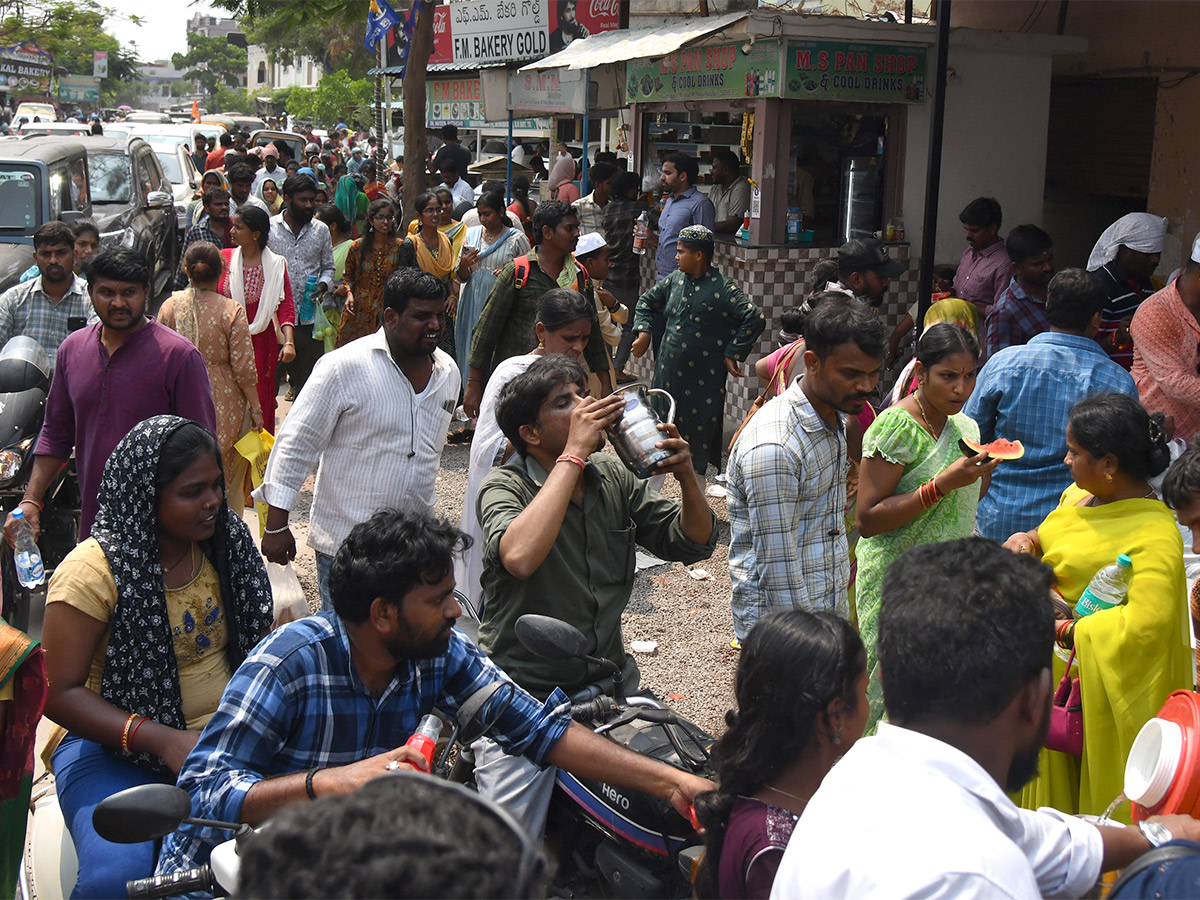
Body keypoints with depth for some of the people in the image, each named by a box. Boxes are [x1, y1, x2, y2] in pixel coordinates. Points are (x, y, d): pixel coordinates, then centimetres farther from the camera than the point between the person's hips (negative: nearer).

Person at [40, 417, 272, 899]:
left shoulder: (227, 542, 3)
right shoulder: (92, 573, -14)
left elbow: (256, 641, 14)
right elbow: (60, 693, -13)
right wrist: (163, 740, -24)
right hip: (116, 745, -4)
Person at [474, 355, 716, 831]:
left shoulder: (614, 478, 7)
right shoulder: (504, 486, -11)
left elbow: (695, 542, 8)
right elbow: (520, 556, -34)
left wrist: (685, 475, -12)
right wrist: (574, 453, -29)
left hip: (610, 684, 6)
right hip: (525, 695, -5)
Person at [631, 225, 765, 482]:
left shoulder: (721, 288, -13)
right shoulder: (675, 279, 6)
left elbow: (755, 318, -19)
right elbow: (647, 301, 23)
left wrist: (733, 354, -15)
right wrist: (643, 331, 8)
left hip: (704, 379, -6)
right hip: (668, 372, 6)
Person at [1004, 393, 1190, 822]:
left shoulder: (1155, 536, -24)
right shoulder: (1082, 494, 3)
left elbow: (1143, 625, -31)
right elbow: (1052, 538, 22)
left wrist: (1064, 630, -24)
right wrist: (1026, 540, -1)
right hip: (1050, 665, 8)